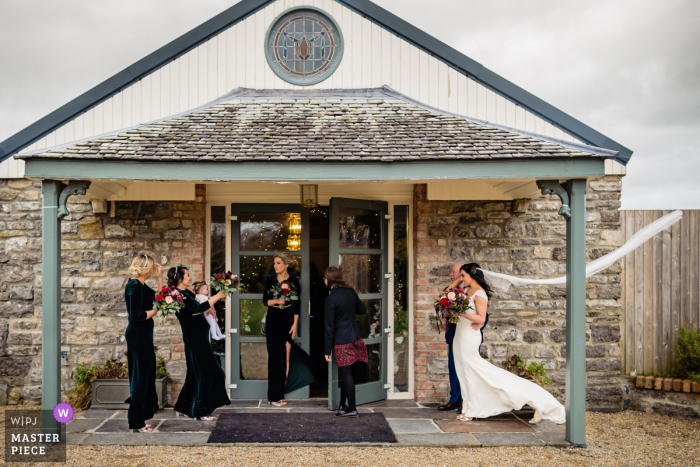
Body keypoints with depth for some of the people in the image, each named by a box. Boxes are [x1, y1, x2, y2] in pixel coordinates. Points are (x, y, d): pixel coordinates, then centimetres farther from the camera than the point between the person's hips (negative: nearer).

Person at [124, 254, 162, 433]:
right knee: (140, 377, -2)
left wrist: (160, 276, 12)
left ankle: (142, 415, 29)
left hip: (142, 336, 10)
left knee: (146, 375, 18)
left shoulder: (140, 285, 11)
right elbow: (136, 316, -24)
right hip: (138, 336, -10)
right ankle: (137, 423, 7)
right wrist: (156, 311, -12)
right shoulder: (135, 286, -18)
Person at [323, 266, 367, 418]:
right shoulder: (351, 292, 2)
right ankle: (342, 404, 26)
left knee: (346, 374, 1)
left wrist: (328, 351, -8)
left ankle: (351, 409, 6)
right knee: (346, 373, 17)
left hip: (342, 341, -7)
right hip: (355, 336, 7)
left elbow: (329, 327, -14)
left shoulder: (331, 299, -16)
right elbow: (362, 309, 17)